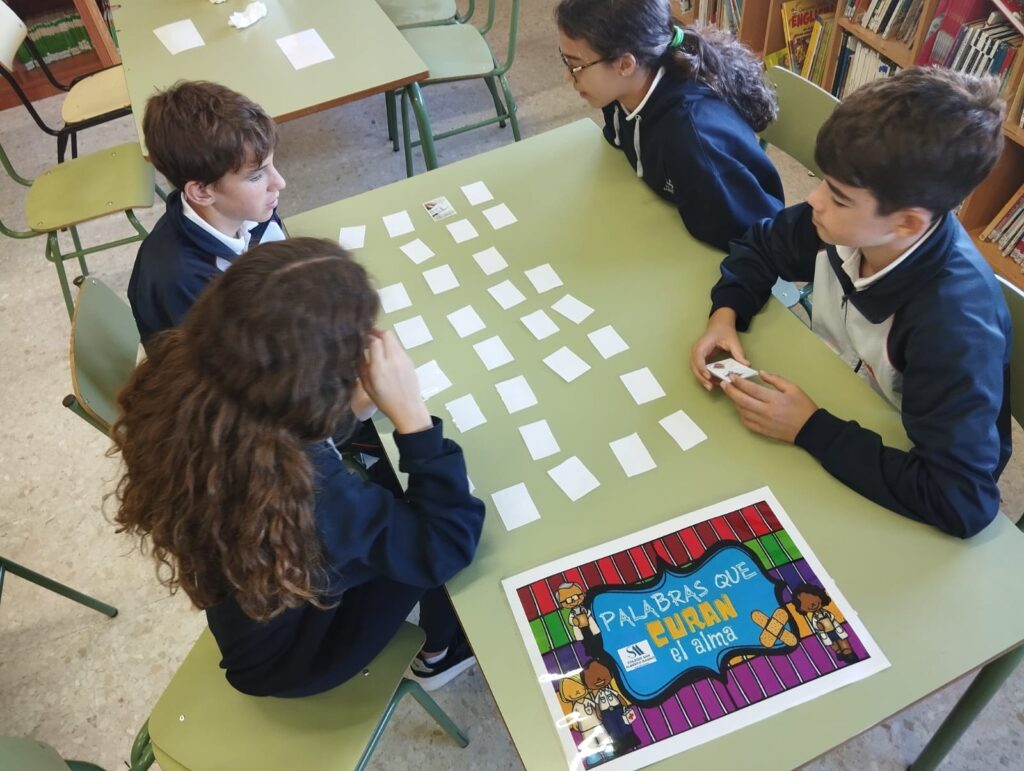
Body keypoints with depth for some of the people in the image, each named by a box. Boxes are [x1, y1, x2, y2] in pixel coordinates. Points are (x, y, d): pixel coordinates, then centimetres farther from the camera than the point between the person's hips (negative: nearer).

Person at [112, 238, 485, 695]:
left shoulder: (179, 378, -26)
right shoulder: (307, 495, -45)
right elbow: (448, 545, -29)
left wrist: (349, 405, -18)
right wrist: (411, 416, -35)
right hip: (290, 653, -5)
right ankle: (444, 651, 34)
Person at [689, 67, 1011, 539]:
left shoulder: (953, 322, -35)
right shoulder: (849, 226, -18)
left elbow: (962, 502, -37)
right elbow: (760, 244, 2)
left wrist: (810, 430, -33)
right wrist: (726, 313, -18)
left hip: (889, 491, -5)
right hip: (831, 403, 6)